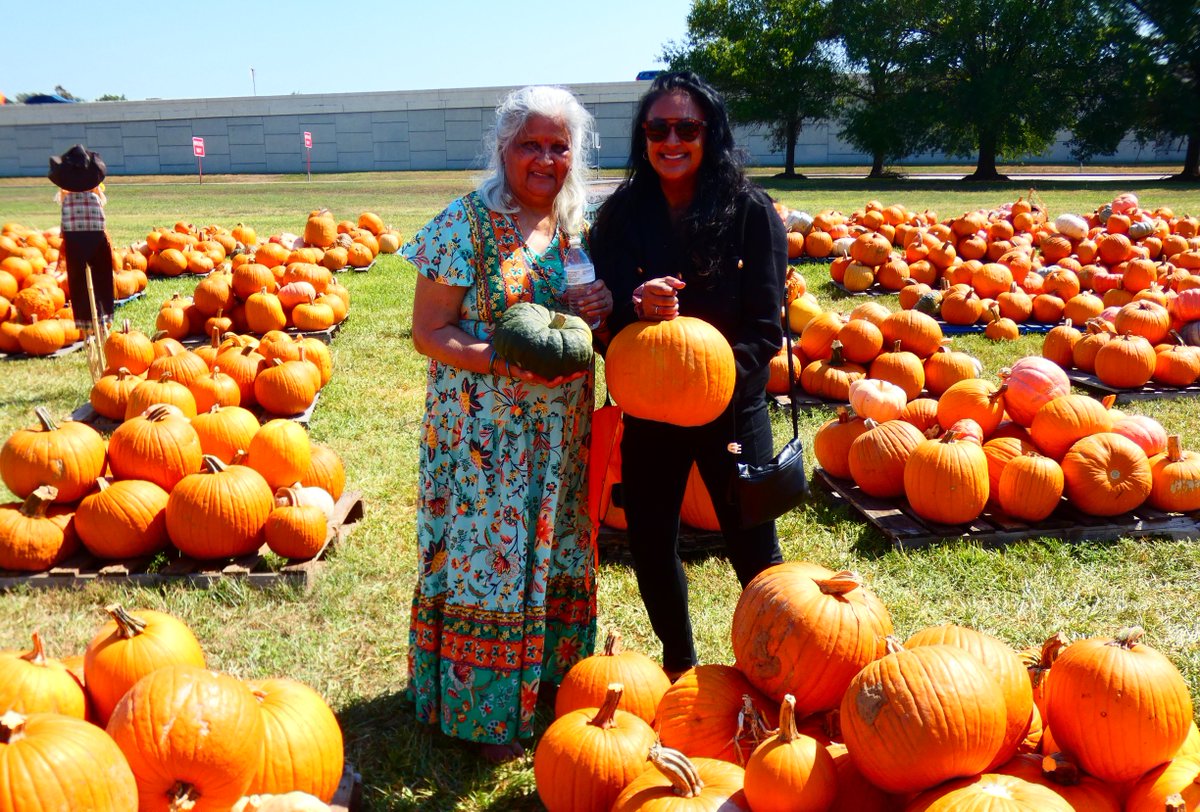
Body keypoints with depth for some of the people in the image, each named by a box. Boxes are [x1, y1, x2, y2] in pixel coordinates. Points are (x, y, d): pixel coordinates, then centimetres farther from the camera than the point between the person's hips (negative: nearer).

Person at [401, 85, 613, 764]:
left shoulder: (575, 227, 7)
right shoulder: (467, 223, -10)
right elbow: (429, 331, -12)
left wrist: (598, 310, -7)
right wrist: (506, 361, -27)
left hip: (559, 430, 6)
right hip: (483, 431, -6)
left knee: (555, 551, 16)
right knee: (486, 557, 2)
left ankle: (550, 678, 36)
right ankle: (482, 712, 20)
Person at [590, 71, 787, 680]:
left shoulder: (750, 209, -6)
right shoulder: (621, 213, -1)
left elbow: (766, 324, -8)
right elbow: (601, 307, -4)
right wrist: (635, 305, -25)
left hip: (733, 406, -2)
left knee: (753, 546, 7)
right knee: (649, 543, 12)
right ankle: (679, 666, 37)